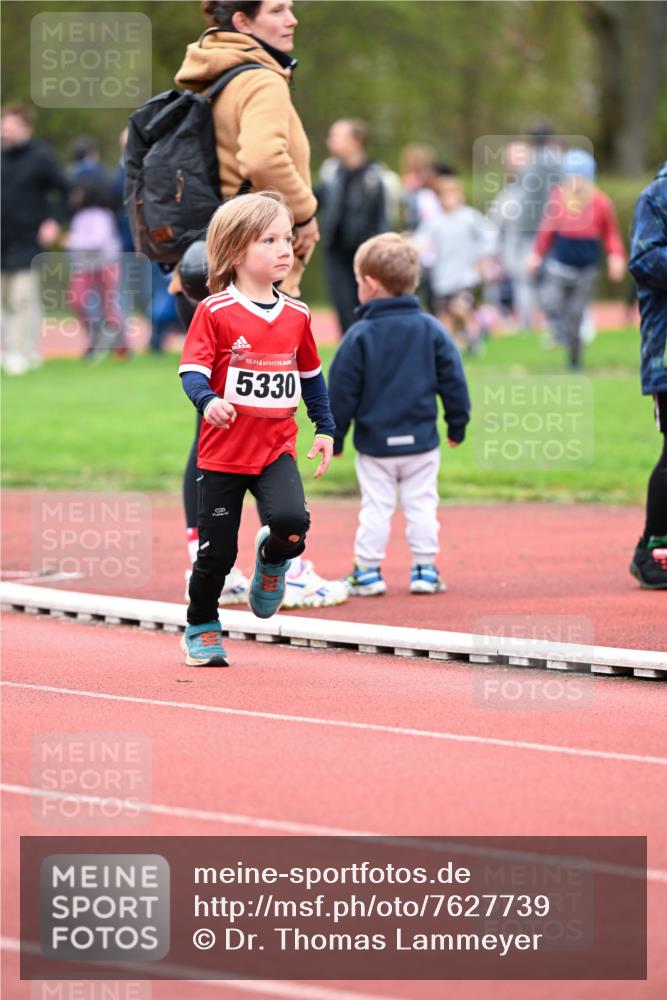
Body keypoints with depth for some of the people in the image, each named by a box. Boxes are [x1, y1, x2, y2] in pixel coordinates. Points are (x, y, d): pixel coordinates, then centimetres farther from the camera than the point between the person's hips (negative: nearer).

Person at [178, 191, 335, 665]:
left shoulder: (296, 315, 6)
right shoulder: (215, 312, -9)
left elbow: (311, 374, 18)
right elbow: (192, 370, -14)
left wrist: (326, 429, 16)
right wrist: (209, 401, -34)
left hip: (277, 447, 3)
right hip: (223, 450, -3)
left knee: (291, 519, -24)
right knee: (217, 551, 2)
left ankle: (272, 559, 12)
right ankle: (202, 628, 25)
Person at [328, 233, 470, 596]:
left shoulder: (360, 336, -9)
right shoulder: (431, 330, -2)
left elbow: (342, 392, -6)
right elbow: (453, 381, 2)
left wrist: (333, 438, 4)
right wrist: (457, 425, 14)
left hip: (374, 443, -2)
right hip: (422, 441, 2)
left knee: (376, 506, 4)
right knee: (421, 504, 9)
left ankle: (368, 571, 7)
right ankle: (425, 569, 10)